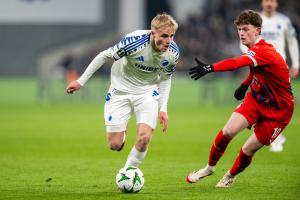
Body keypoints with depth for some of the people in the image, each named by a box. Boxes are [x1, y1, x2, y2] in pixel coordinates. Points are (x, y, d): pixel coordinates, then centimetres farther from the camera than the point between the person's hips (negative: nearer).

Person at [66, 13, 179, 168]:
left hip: (147, 91, 2)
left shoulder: (173, 52, -18)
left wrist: (163, 108, -3)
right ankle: (122, 131, 35)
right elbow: (105, 56, -16)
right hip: (121, 90, -2)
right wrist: (81, 81, -11)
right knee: (115, 145, -3)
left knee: (144, 138, -19)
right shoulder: (134, 41, -32)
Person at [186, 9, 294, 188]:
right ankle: (210, 168, 8)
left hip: (278, 110, -7)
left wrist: (210, 68, -61)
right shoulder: (255, 49, -2)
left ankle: (230, 177, 25)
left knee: (248, 150, -5)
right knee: (228, 131, -13)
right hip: (256, 99, 7)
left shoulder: (264, 51, -31)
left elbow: (237, 63, -49)